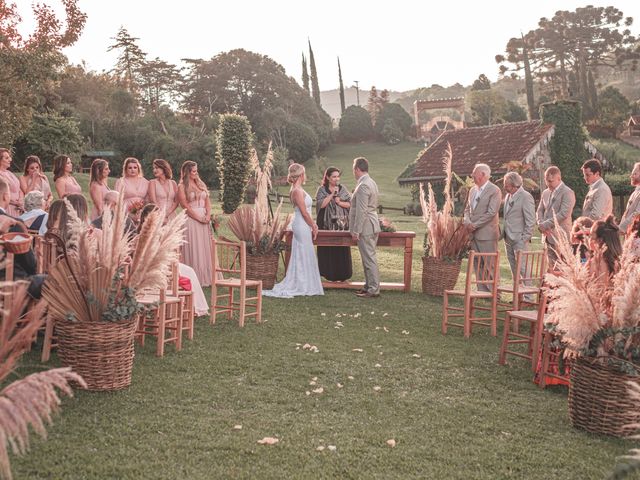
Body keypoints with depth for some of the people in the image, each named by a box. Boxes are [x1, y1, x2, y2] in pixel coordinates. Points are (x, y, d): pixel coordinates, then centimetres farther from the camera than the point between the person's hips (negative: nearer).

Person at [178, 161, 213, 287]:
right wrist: (199, 218, -13)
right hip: (191, 220, -6)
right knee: (193, 249, -5)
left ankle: (205, 278, 10)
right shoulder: (182, 187, -2)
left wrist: (208, 216, -4)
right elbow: (185, 206, -9)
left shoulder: (201, 184, 16)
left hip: (204, 219, 6)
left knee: (205, 249, 5)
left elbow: (207, 202, 12)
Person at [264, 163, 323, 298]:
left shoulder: (296, 190, 12)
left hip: (301, 225, 10)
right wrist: (313, 227, -9)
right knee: (304, 256, -2)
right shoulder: (298, 191, -18)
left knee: (300, 256, 13)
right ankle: (303, 286, 5)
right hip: (302, 226, -10)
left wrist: (313, 224, 12)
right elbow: (304, 213, -18)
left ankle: (296, 285, 19)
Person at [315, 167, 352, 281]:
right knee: (328, 249, -2)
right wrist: (332, 194, -17)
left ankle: (342, 274, 9)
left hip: (341, 224, 2)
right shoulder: (322, 190, 0)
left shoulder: (342, 189, 8)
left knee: (342, 249, 1)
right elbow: (321, 204, -14)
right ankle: (330, 274, 7)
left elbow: (350, 204, 3)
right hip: (327, 224, -2)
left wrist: (340, 202, -13)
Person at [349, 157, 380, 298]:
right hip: (372, 226, 10)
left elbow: (361, 211, -21)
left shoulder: (363, 186, -18)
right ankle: (369, 286, 23)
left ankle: (374, 290, -1)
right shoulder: (371, 183, 15)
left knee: (369, 258, -5)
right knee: (368, 258, 15)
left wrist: (356, 231, -18)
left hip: (365, 228, -10)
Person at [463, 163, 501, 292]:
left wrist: (474, 225, -14)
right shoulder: (473, 190, 15)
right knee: (478, 265, 10)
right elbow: (467, 209, 17)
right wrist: (468, 222, -3)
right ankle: (482, 290, 17)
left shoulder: (494, 191, -8)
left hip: (487, 234, -7)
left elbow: (491, 213, -15)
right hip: (474, 234, 7)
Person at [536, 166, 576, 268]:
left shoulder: (567, 193, -9)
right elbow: (539, 211, 15)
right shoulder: (545, 193, 14)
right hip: (548, 237, 7)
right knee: (552, 268, 9)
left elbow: (563, 214, -18)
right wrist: (541, 224, -5)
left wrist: (545, 225, -15)